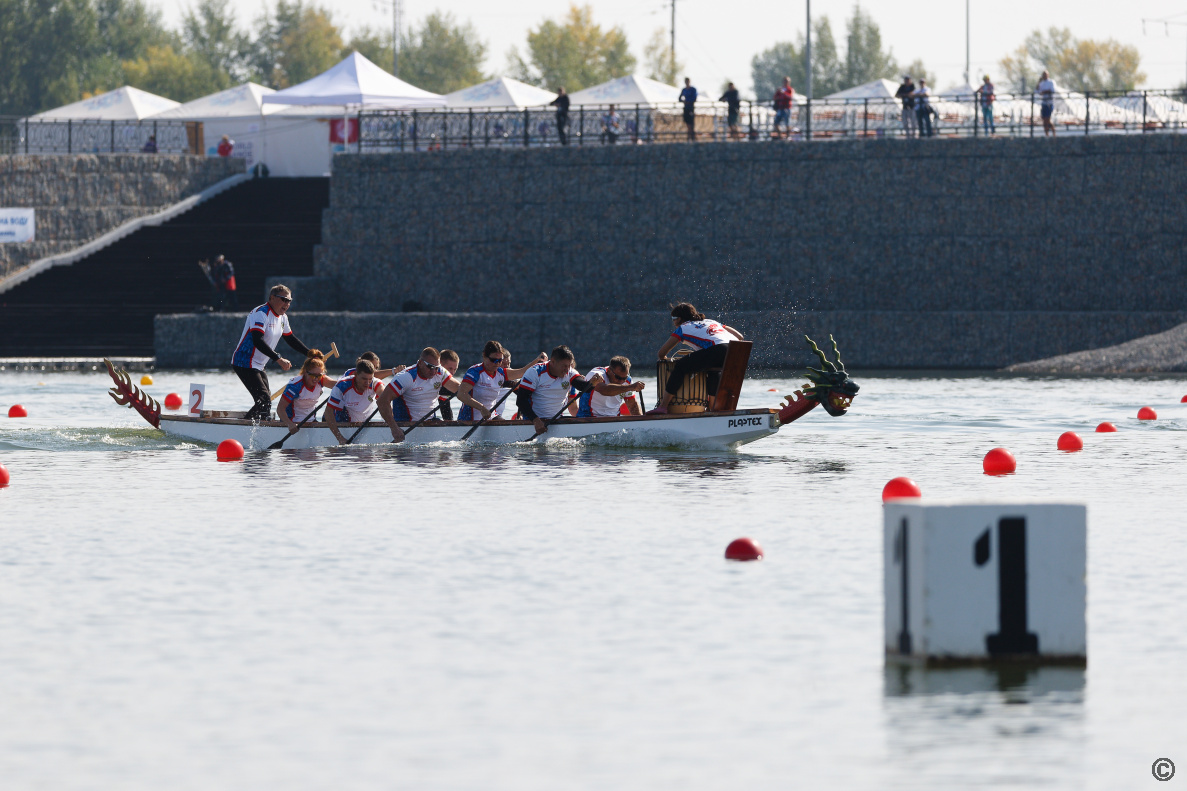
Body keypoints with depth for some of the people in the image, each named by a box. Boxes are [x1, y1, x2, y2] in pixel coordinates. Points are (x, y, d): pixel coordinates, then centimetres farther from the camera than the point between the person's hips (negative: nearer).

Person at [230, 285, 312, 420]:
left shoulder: (282, 317, 11)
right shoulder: (261, 314, -19)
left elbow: (291, 340, 23)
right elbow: (258, 341, -31)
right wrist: (278, 359, -35)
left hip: (258, 366, 10)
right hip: (245, 363, -10)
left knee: (266, 401, 13)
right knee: (264, 401, -20)